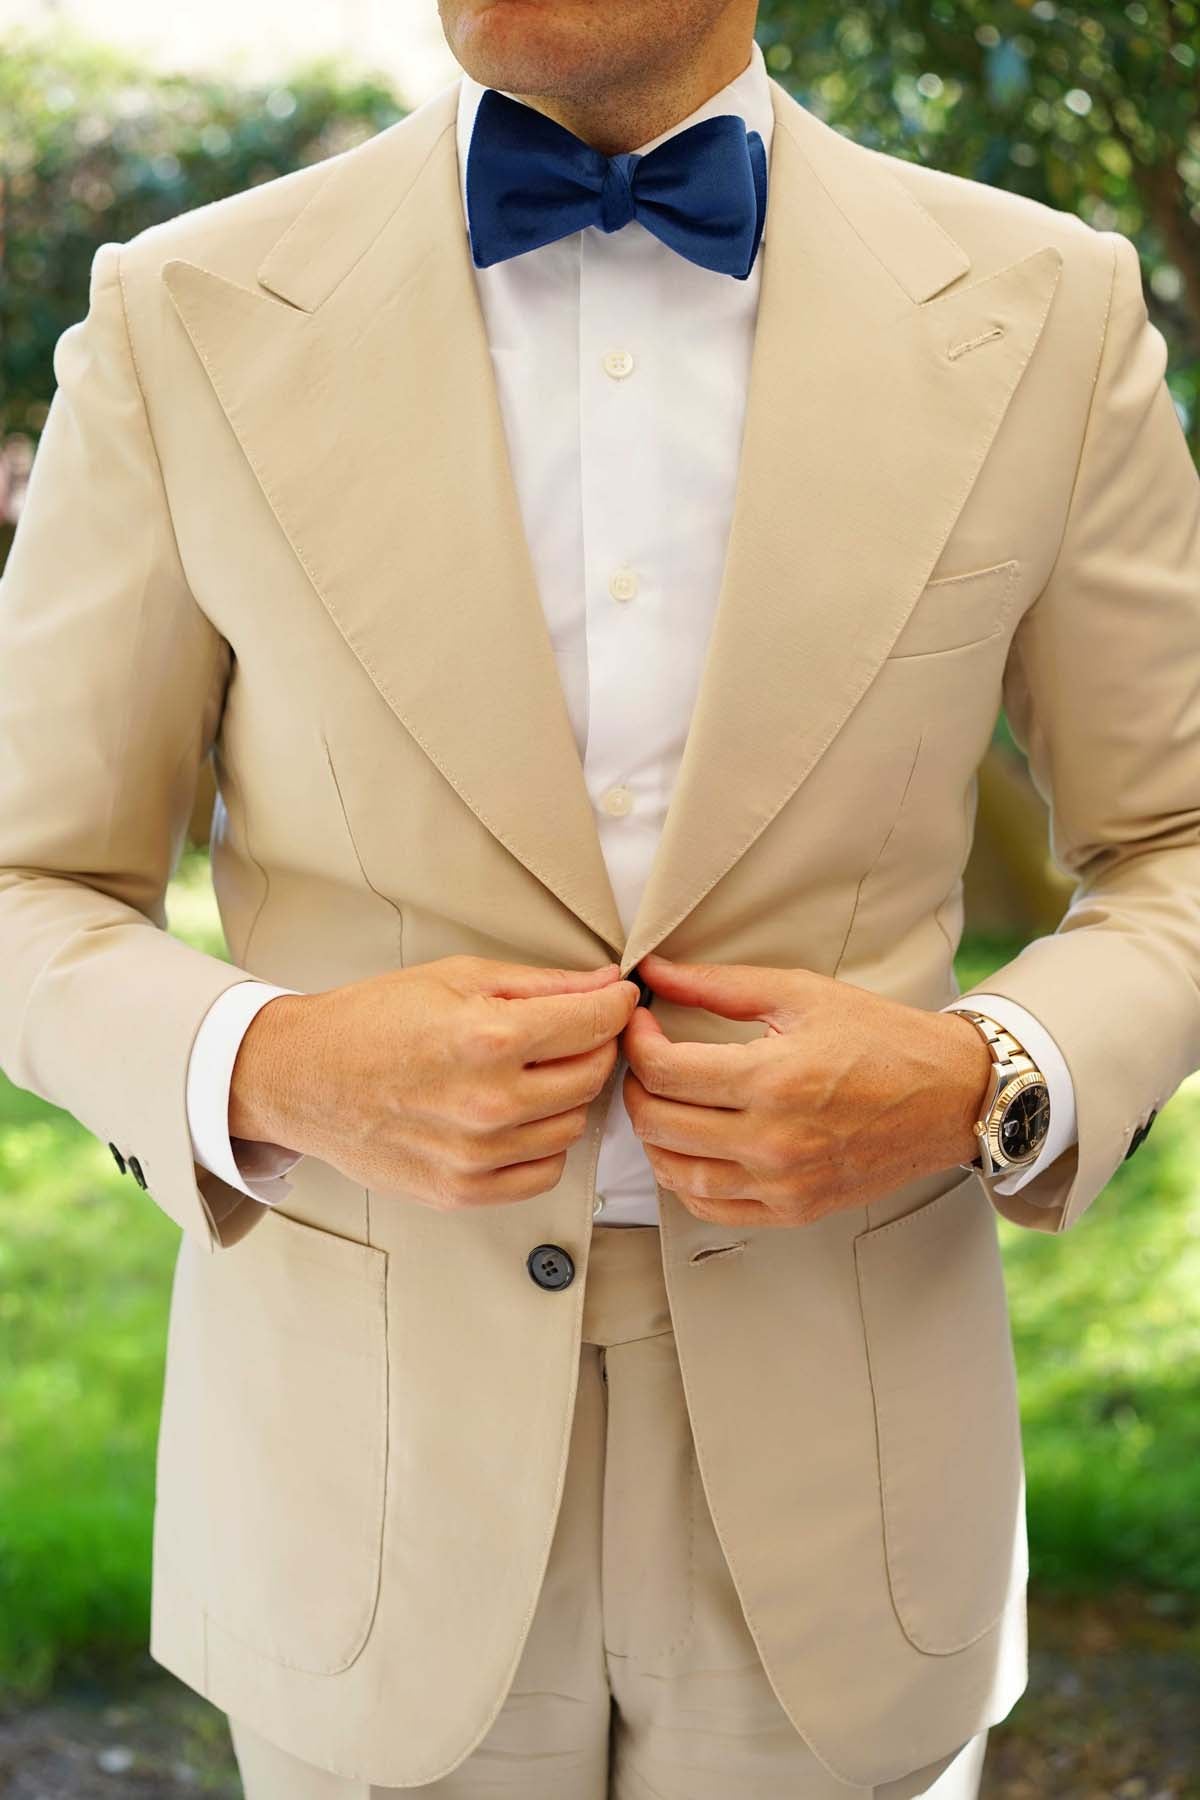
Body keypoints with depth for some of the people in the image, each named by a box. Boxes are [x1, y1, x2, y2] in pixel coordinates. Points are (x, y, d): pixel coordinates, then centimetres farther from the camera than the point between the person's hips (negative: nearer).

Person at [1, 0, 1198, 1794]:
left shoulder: (1044, 315, -5)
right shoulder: (188, 321, -6)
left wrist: (988, 1083, -15)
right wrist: (268, 1071, -19)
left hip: (839, 1485, 1)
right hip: (371, 1471, 0)